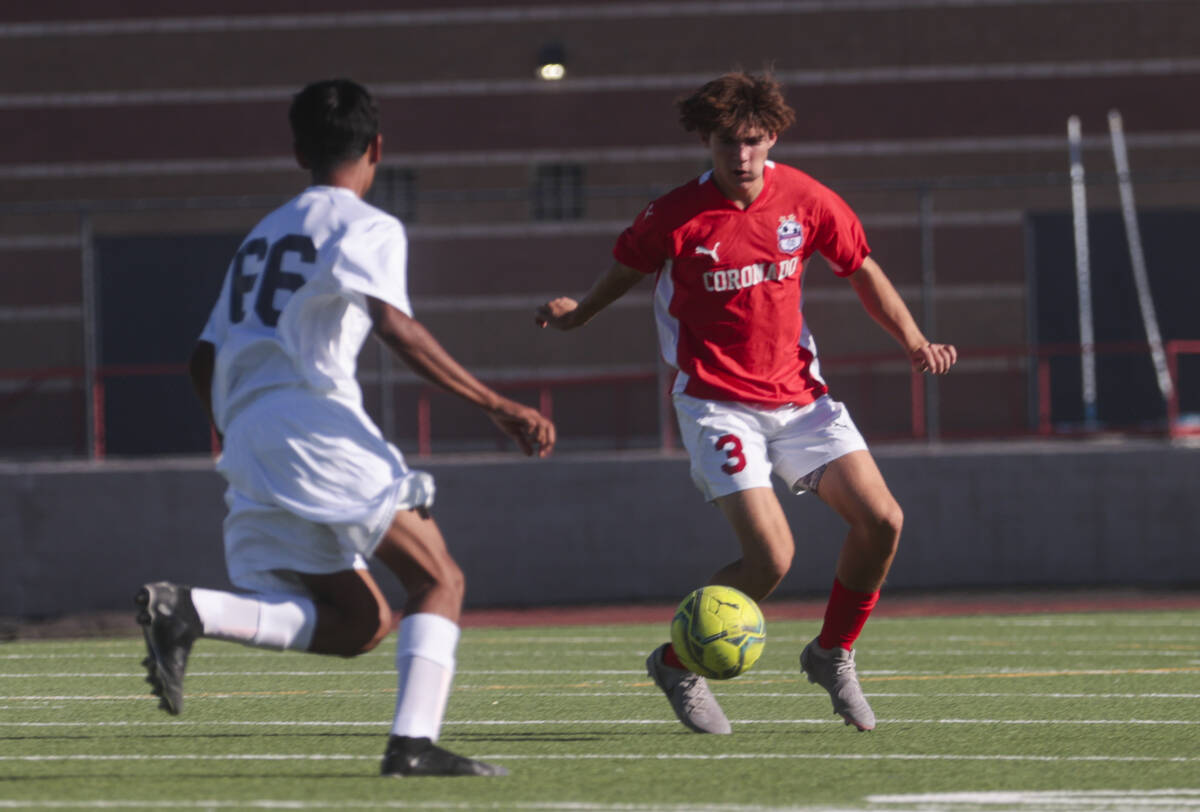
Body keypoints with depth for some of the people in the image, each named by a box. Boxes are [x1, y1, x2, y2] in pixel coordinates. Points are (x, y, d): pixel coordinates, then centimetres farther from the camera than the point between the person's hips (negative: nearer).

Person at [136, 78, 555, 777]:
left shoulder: (262, 236, 27)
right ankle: (414, 742, -20)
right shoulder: (368, 228, 3)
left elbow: (205, 364, 26)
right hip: (316, 424, -7)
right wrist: (498, 407, -18)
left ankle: (186, 610, -11)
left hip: (247, 437, 7)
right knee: (439, 581, -2)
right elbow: (396, 326, -15)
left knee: (362, 620, 7)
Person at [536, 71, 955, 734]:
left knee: (881, 520, -10)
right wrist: (576, 314, 15)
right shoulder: (675, 218, -12)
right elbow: (628, 269, 10)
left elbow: (862, 270, 10)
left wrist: (914, 342, 0)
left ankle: (831, 654, 14)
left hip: (797, 396, 4)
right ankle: (676, 665, 6)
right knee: (771, 557, -18)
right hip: (717, 401, -4)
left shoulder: (804, 200, -3)